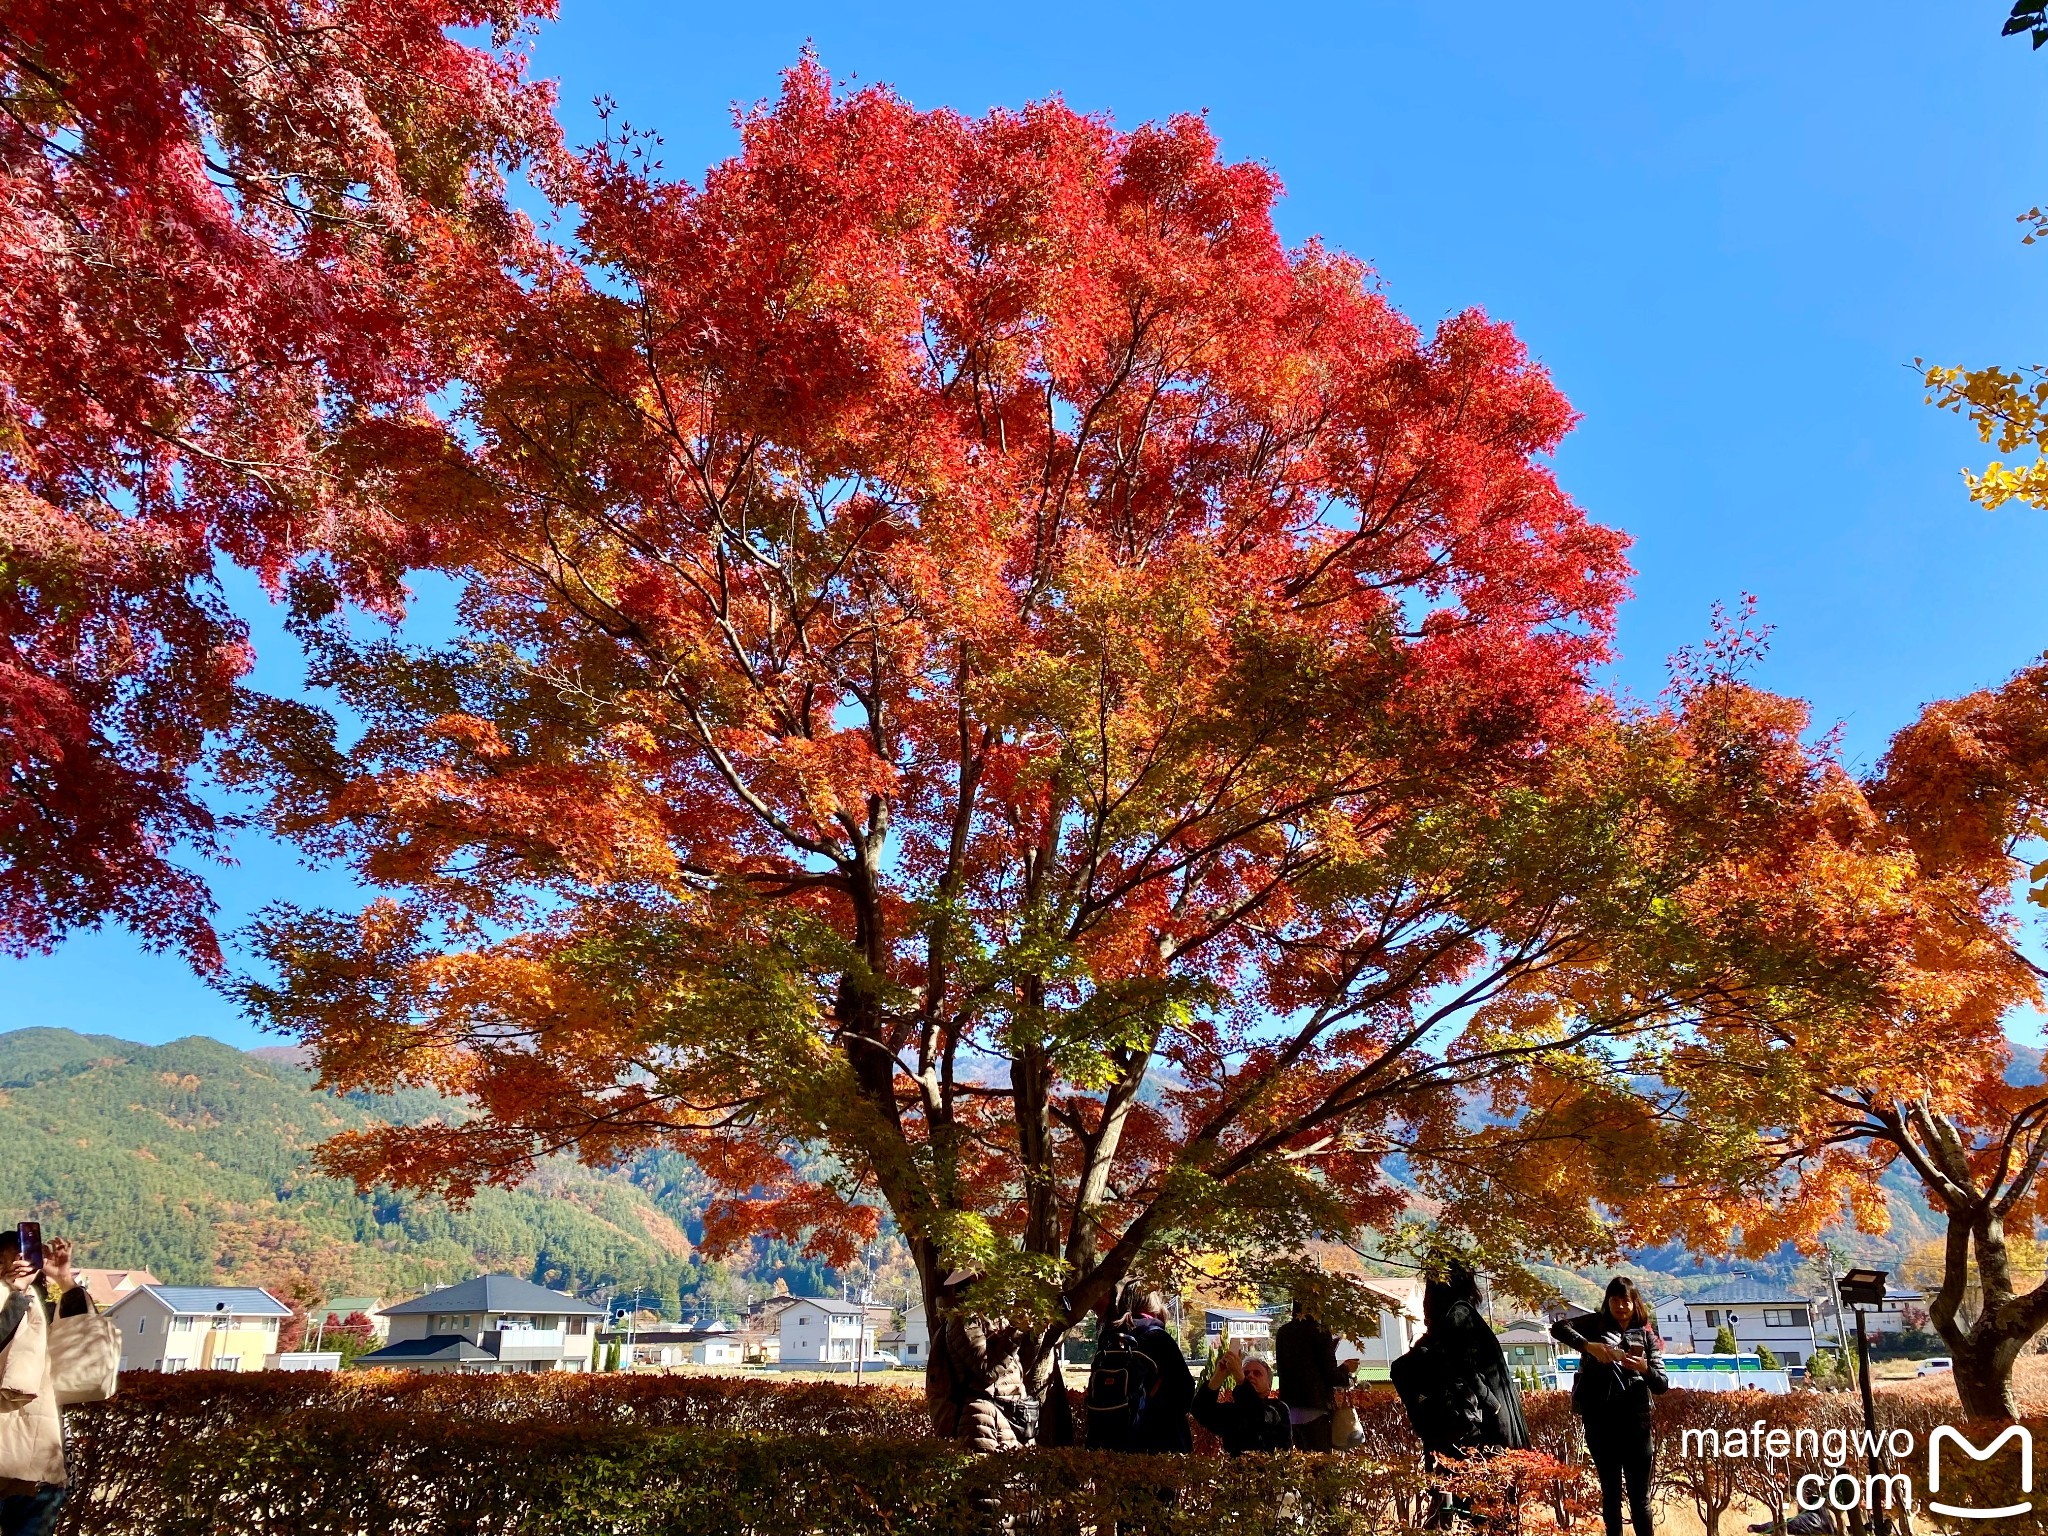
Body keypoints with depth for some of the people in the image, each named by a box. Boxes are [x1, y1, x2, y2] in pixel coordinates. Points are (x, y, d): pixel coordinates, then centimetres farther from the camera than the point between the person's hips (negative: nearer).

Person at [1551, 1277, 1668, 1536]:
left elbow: (1662, 1385, 4)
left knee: (1639, 1497, 4)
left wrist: (1644, 1368, -17)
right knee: (1610, 1493, 10)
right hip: (1599, 1423, -1)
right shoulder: (1596, 1324, 4)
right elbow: (1558, 1328, -11)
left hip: (1636, 1423, 1)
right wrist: (1588, 1345, -25)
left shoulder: (1646, 1336, 8)